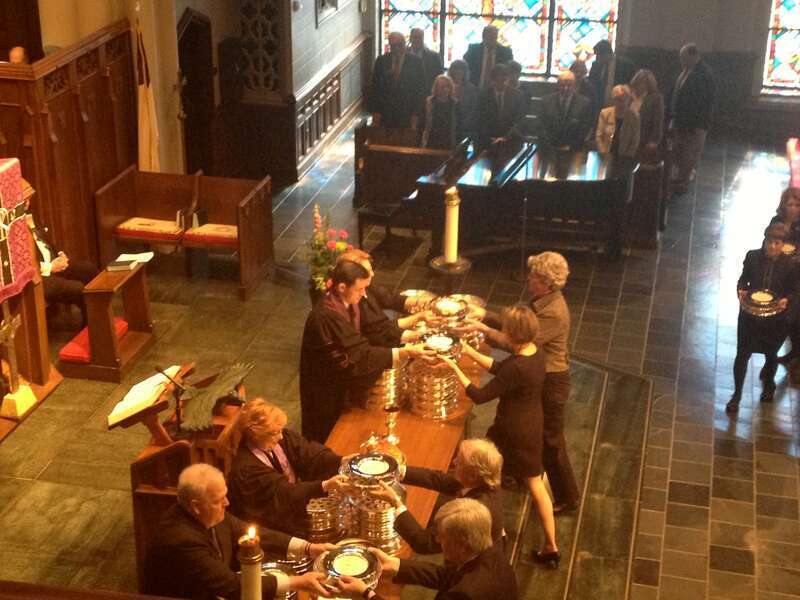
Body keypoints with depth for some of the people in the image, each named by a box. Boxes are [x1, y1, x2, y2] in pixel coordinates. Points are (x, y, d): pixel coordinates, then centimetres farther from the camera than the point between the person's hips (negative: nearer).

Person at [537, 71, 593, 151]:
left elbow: (584, 129, 1)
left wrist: (570, 147, -5)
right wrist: (549, 146, -4)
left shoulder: (584, 103, 1)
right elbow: (542, 127, 5)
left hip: (573, 150, -1)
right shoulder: (547, 101, 6)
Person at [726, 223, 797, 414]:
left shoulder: (789, 265, -13)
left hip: (776, 317, 0)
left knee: (771, 355, 21)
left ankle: (768, 383, 51)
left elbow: (793, 291, -2)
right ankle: (737, 394, 17)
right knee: (742, 355, 2)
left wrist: (786, 300, -23)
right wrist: (741, 290, -15)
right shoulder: (753, 257, -10)